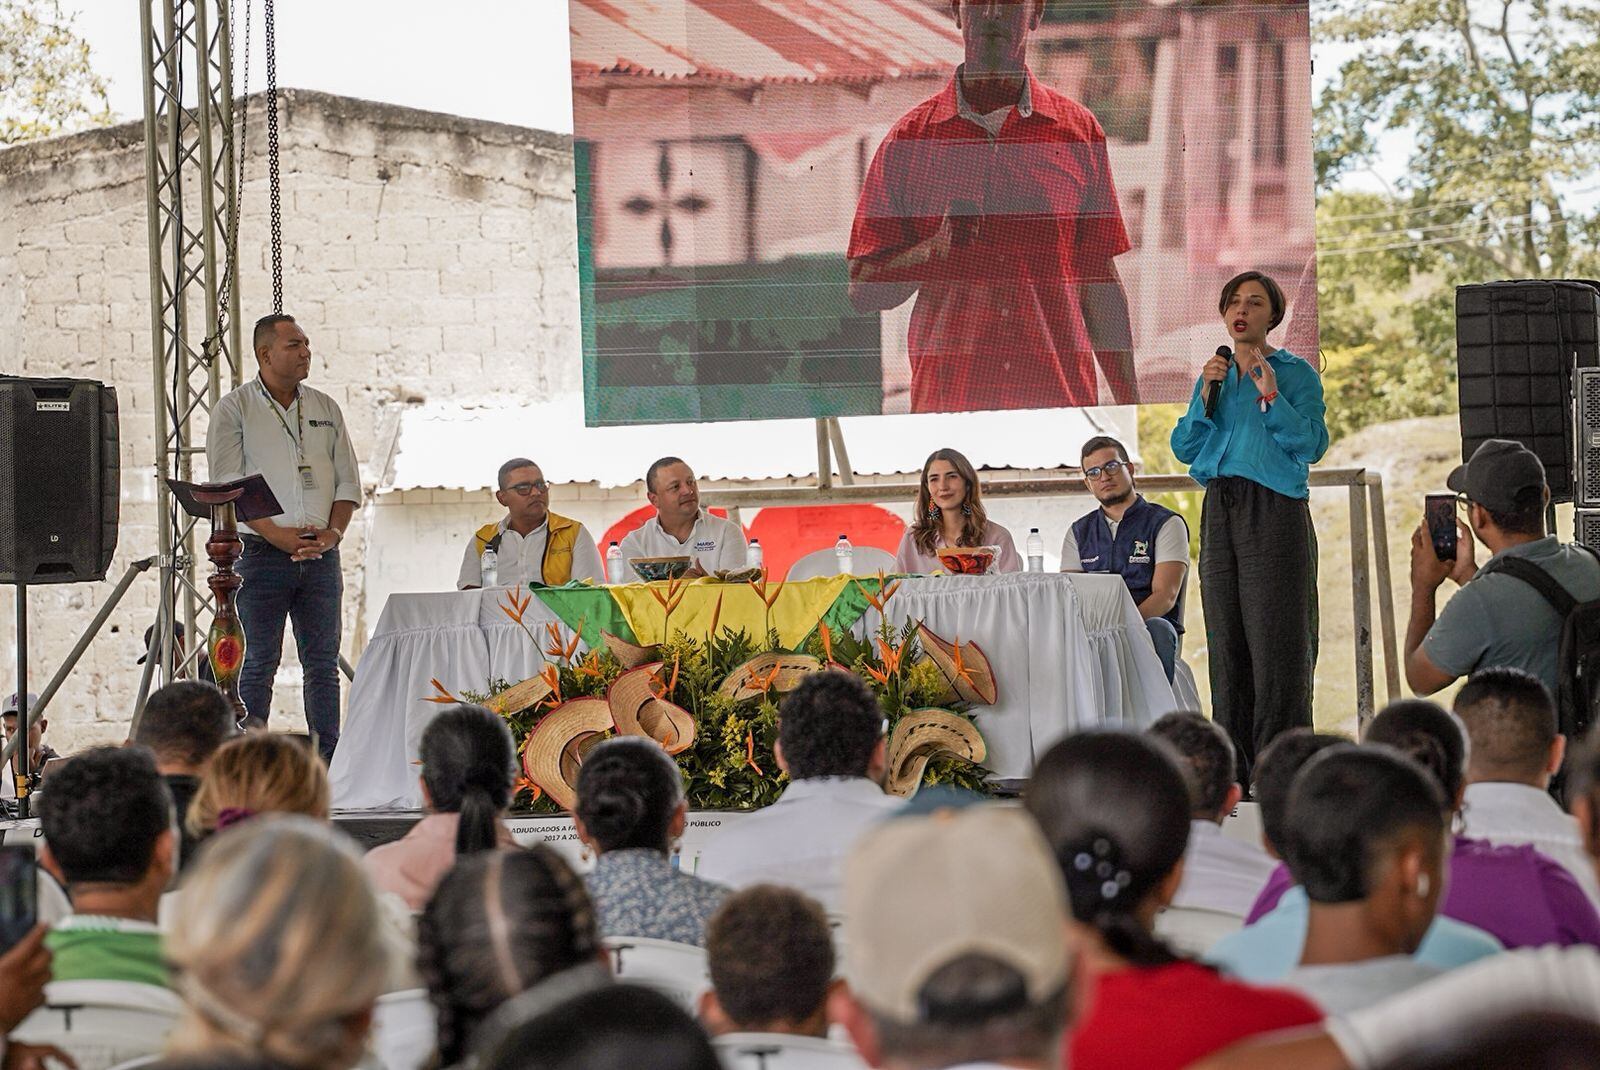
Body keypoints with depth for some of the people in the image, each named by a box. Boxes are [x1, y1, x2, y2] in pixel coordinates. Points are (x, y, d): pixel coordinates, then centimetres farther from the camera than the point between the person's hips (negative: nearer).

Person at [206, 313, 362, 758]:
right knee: (258, 663, -3)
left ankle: (329, 760, 8)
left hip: (320, 555, 4)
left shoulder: (325, 409, 14)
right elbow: (226, 487, -7)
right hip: (262, 554, -4)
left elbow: (348, 481, 13)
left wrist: (333, 532, -5)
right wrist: (278, 534, -16)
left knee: (323, 662, 5)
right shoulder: (234, 409, 0)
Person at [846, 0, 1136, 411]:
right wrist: (937, 249, -14)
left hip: (1063, 398, 1)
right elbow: (862, 291, 4)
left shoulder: (1079, 131, 10)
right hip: (946, 403, -1)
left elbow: (1100, 285, 11)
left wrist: (1130, 409, 6)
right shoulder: (910, 138, 7)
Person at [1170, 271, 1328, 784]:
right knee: (1226, 639, 5)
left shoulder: (1296, 373, 3)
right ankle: (1234, 767, 10)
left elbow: (1312, 445, -7)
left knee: (1275, 638, -8)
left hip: (1275, 511, -5)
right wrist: (1206, 394, -4)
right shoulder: (1214, 373, 17)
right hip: (1220, 511, 5)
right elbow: (1184, 448, 10)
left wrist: (1272, 398, -18)